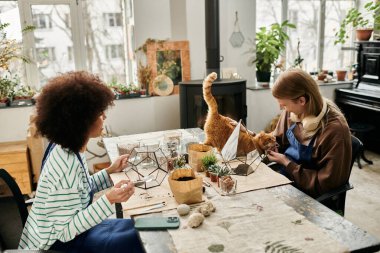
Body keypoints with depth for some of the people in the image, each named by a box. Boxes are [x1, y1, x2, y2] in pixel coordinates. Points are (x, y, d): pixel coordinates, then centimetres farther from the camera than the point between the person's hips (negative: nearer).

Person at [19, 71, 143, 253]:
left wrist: (110, 171, 1)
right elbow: (66, 232, -28)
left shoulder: (63, 147, -4)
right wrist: (109, 200, -36)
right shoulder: (68, 166, -32)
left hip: (68, 231, 9)